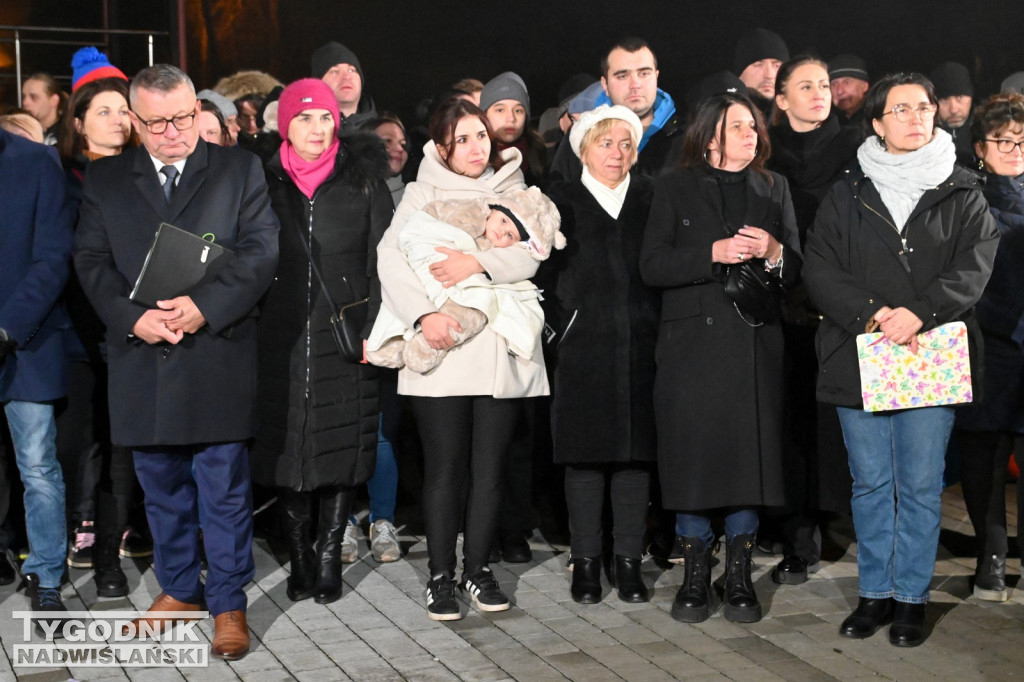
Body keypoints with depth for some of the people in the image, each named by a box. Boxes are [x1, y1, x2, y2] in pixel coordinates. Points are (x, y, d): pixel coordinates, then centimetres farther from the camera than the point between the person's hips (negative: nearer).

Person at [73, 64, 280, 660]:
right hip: (142, 360, 3)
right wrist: (133, 317, -13)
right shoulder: (105, 181, 11)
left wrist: (205, 306, -17)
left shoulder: (240, 170, 4)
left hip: (219, 359, -3)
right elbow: (93, 261, 4)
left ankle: (228, 604, 14)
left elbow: (263, 249, -5)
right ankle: (179, 589, 30)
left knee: (225, 490, 2)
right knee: (163, 488, 14)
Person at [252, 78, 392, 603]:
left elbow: (380, 259, 2)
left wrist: (374, 326, -7)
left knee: (344, 443, 0)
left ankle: (330, 552, 10)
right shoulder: (265, 182, 7)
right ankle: (299, 555, 14)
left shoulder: (363, 181, 4)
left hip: (344, 334, -1)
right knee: (286, 442, 3)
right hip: (281, 337, 1)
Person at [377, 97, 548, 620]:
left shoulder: (512, 191, 14)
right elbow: (391, 256, -6)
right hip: (440, 350, -2)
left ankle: (478, 567, 17)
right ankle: (440, 575, 10)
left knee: (490, 467, 4)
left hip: (500, 351, 2)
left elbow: (530, 255, -1)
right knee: (444, 467, 0)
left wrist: (479, 263, -19)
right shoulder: (422, 193, 7)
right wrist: (423, 313, -20)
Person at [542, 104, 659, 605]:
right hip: (583, 351, -1)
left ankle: (628, 560, 12)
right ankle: (586, 560, 11)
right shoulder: (563, 201, 7)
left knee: (636, 451, 3)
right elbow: (543, 274, 4)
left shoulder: (650, 199, 12)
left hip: (640, 347, 2)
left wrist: (660, 326, -2)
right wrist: (563, 327, -4)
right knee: (585, 454, 2)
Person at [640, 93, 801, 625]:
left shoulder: (774, 190, 15)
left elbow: (796, 271, 13)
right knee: (693, 458, -2)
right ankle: (695, 577, 9)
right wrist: (714, 253, -16)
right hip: (693, 342, -2)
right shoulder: (676, 189, 7)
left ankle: (739, 578, 11)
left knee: (750, 455, 0)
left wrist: (774, 253, -9)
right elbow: (652, 266, -4)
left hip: (755, 343, 2)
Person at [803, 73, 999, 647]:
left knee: (921, 487, 3)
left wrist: (919, 311, -18)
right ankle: (876, 593, 19)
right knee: (871, 485, 8)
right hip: (859, 357, 1)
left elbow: (975, 268, -3)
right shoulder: (848, 194, 9)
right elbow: (819, 268, 1)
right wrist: (873, 313, -14)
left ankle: (912, 597, 14)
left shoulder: (962, 194, 6)